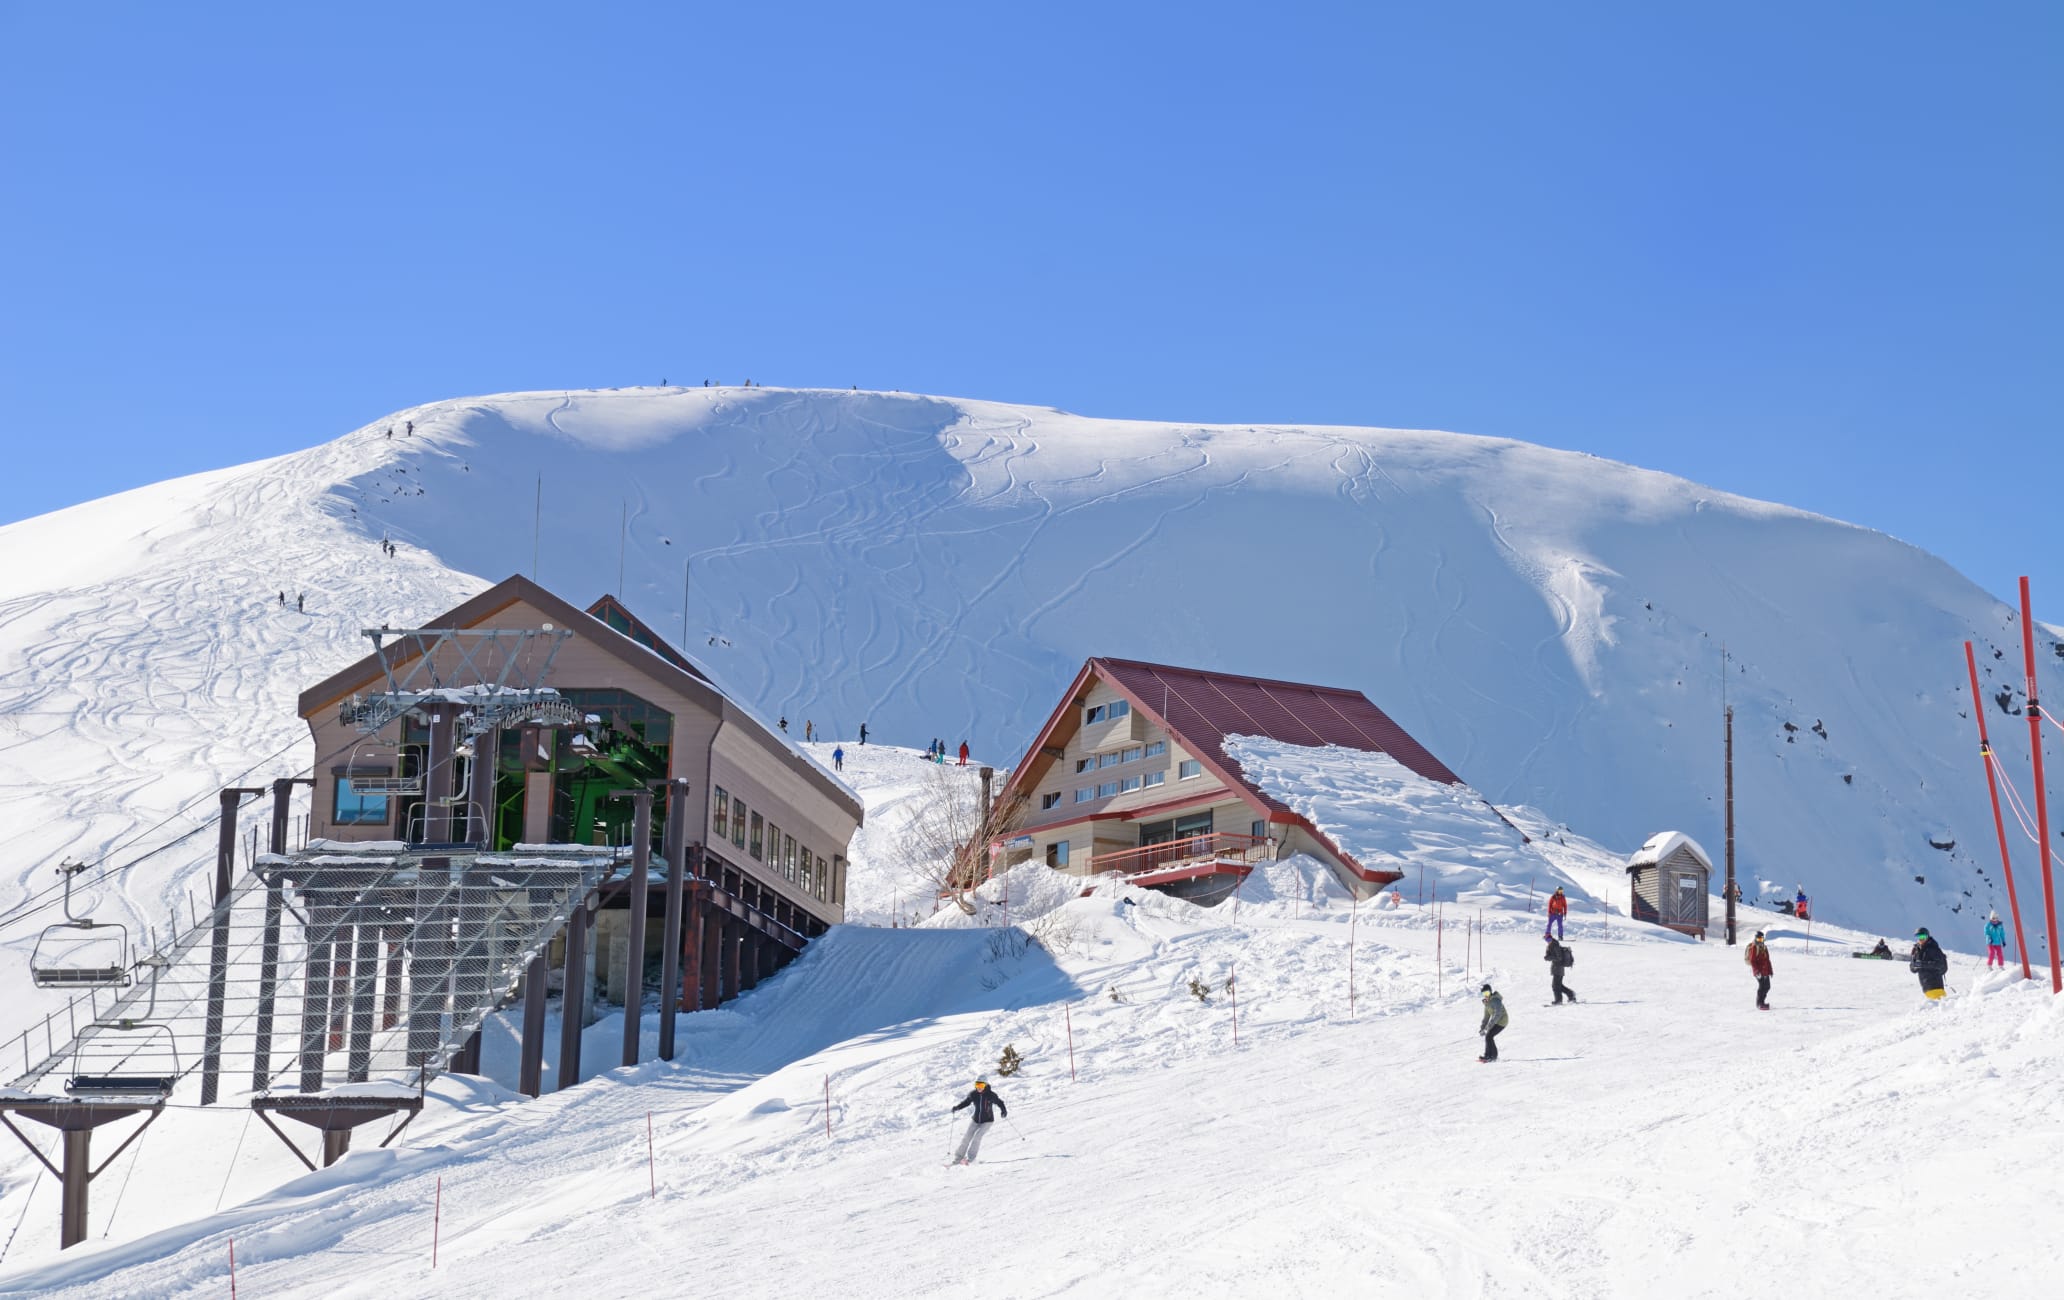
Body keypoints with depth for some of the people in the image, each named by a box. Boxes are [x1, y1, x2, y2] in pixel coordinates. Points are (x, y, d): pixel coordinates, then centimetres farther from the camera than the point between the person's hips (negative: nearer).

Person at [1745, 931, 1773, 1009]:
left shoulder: (1764, 947, 14)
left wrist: (1770, 970, 16)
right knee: (1762, 986, -10)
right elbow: (1752, 961, -14)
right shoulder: (1754, 947, -10)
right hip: (1759, 971, -8)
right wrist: (1757, 971, -21)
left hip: (1765, 971, 8)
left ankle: (1761, 1001, 25)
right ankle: (1759, 1004, -2)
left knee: (1767, 986, 11)